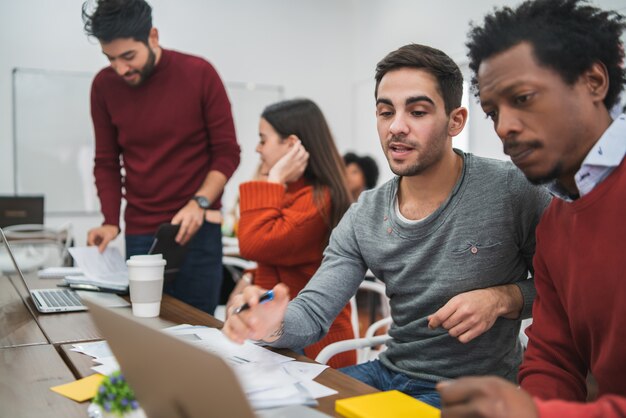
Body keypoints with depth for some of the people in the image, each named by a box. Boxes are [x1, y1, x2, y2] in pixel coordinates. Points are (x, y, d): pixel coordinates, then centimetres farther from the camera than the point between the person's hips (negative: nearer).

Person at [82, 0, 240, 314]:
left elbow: (227, 152, -4)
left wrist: (199, 203, -18)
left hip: (195, 229, -2)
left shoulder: (199, 74, -7)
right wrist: (111, 221, -4)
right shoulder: (104, 86, 1)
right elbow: (107, 163, 8)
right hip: (139, 233, 2)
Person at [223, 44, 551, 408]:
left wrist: (503, 298, -21)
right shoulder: (363, 217, -1)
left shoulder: (512, 190, -14)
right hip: (390, 373, 4)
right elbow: (313, 314, -5)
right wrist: (275, 325, -27)